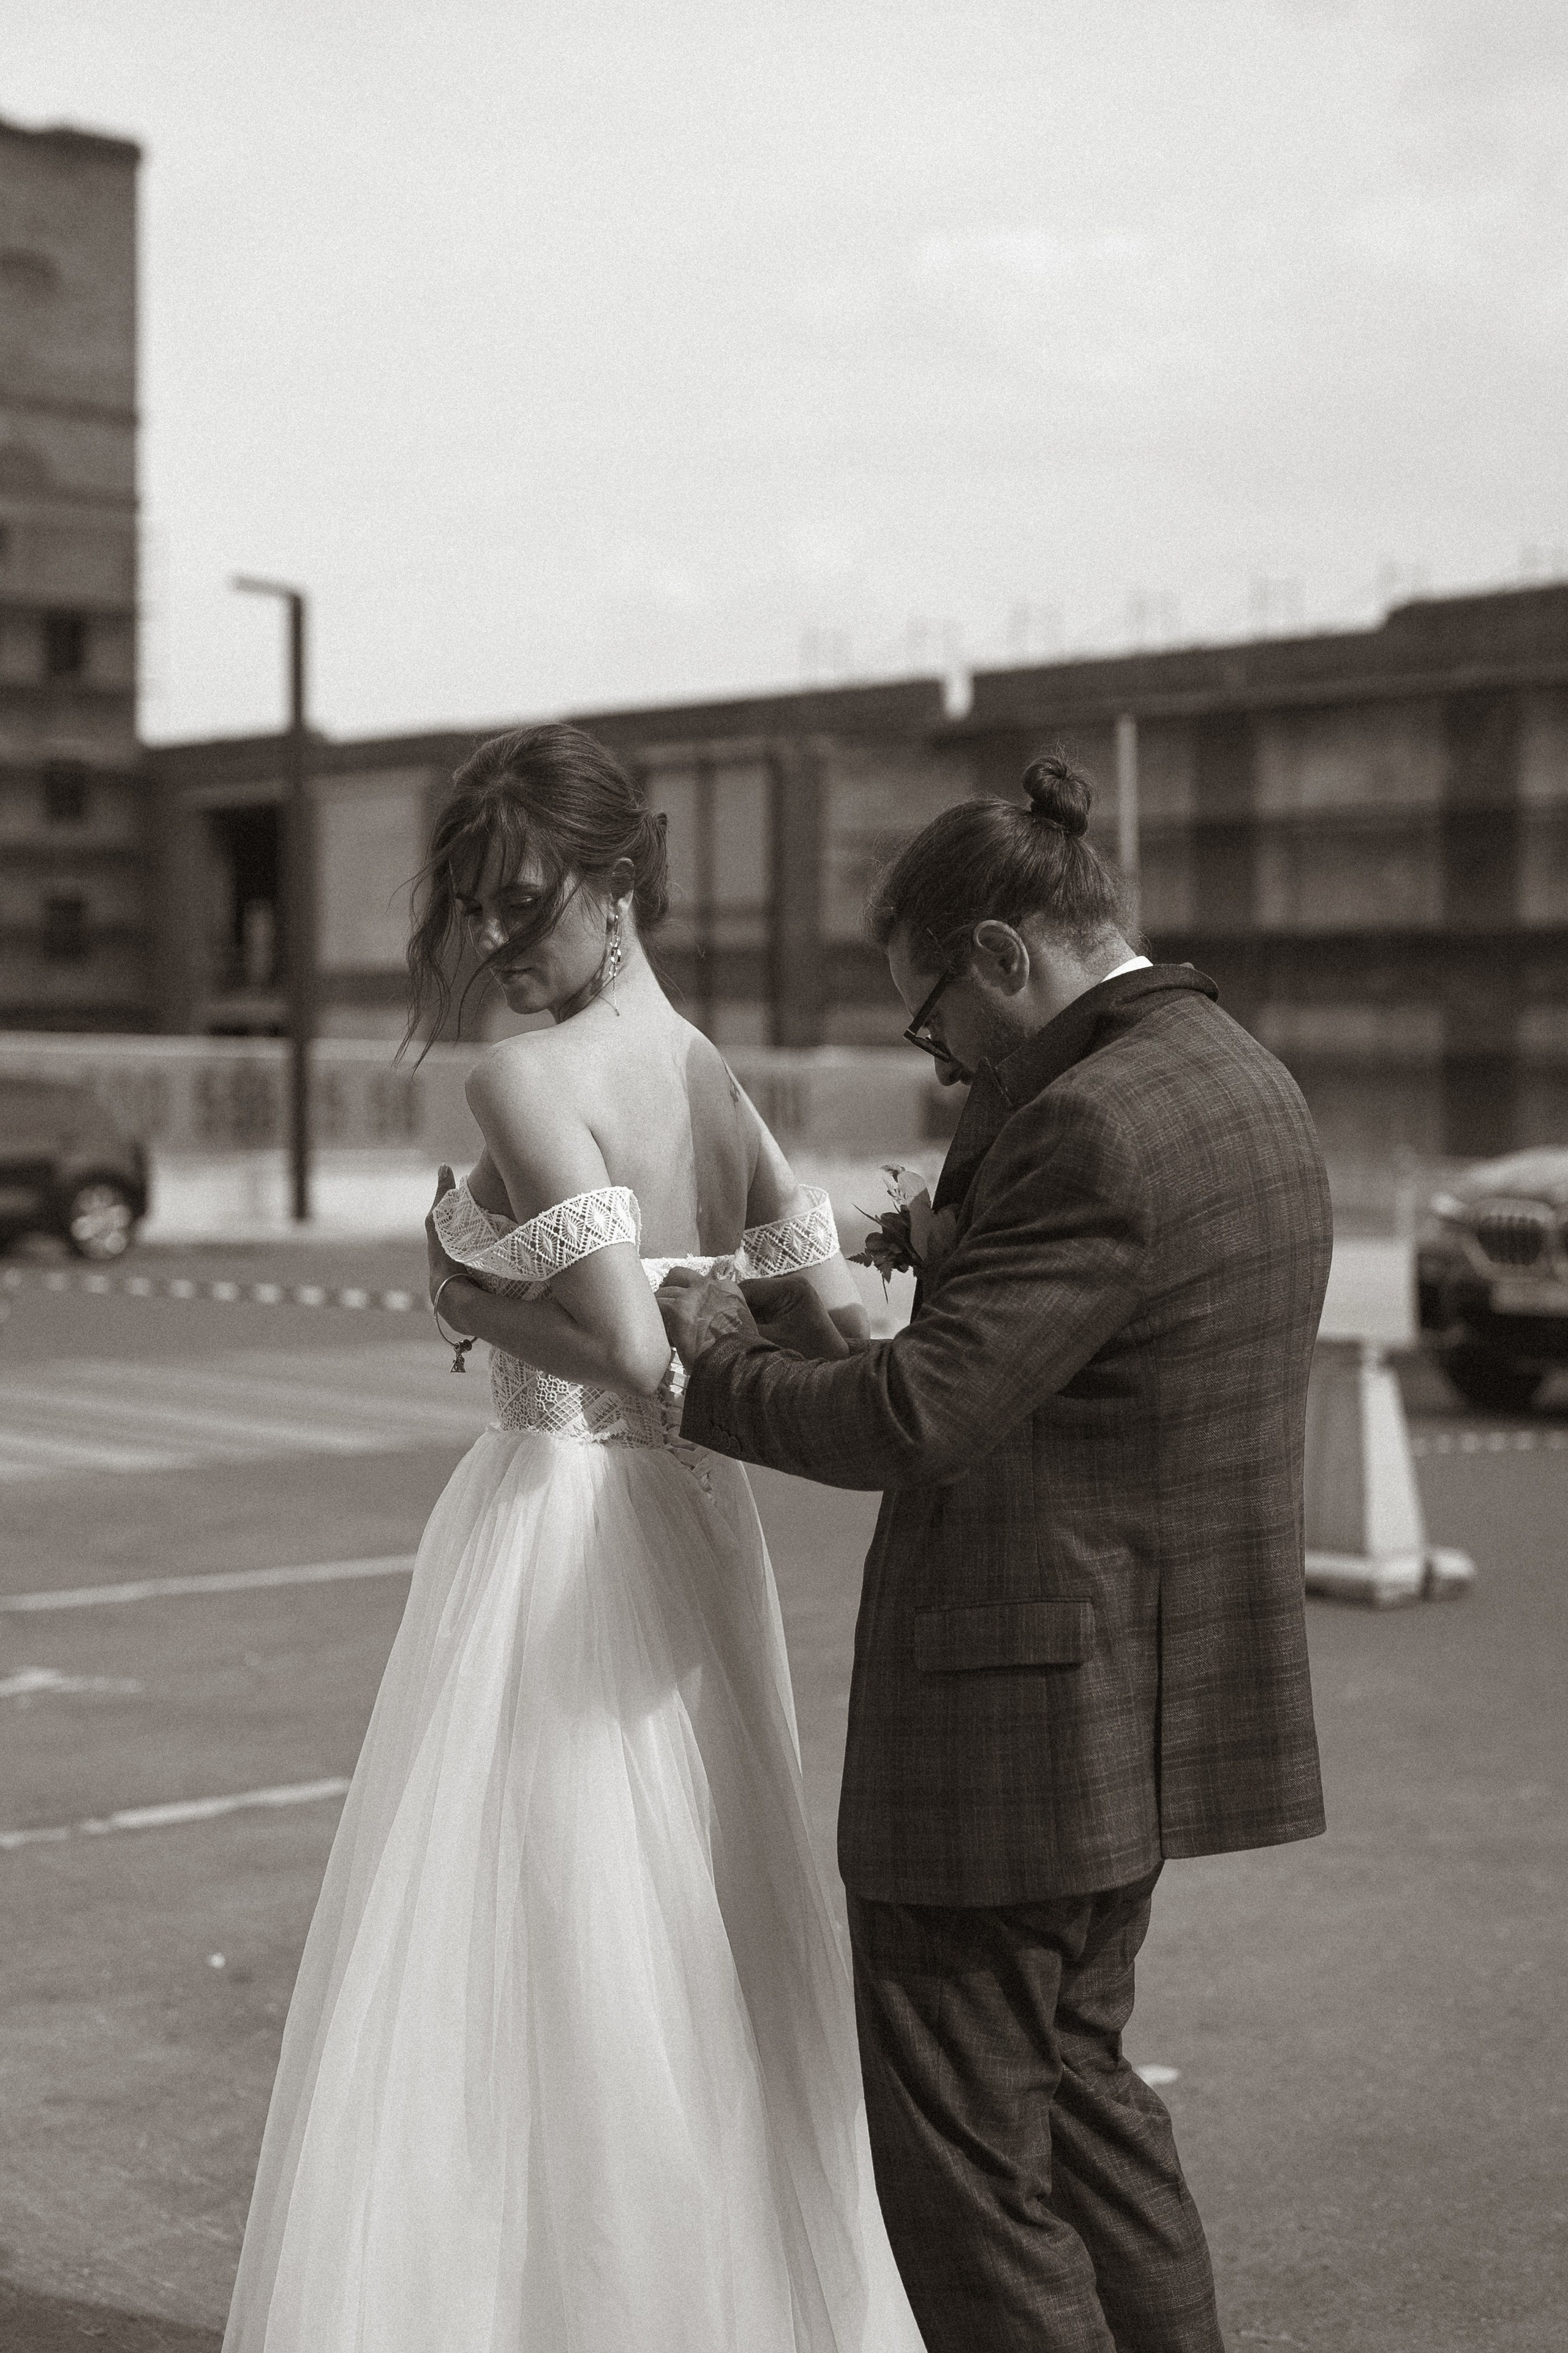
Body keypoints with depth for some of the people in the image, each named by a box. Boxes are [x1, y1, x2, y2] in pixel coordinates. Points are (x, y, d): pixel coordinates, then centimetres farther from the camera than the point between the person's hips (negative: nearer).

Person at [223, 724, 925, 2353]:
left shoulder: (525, 1078, -15)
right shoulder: (718, 1082, 9)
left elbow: (634, 1359, -25)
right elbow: (843, 1328, 8)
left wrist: (472, 1302, -9)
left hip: (556, 1542, -8)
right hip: (695, 1542, 8)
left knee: (516, 1973, 1)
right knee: (694, 1965, 17)